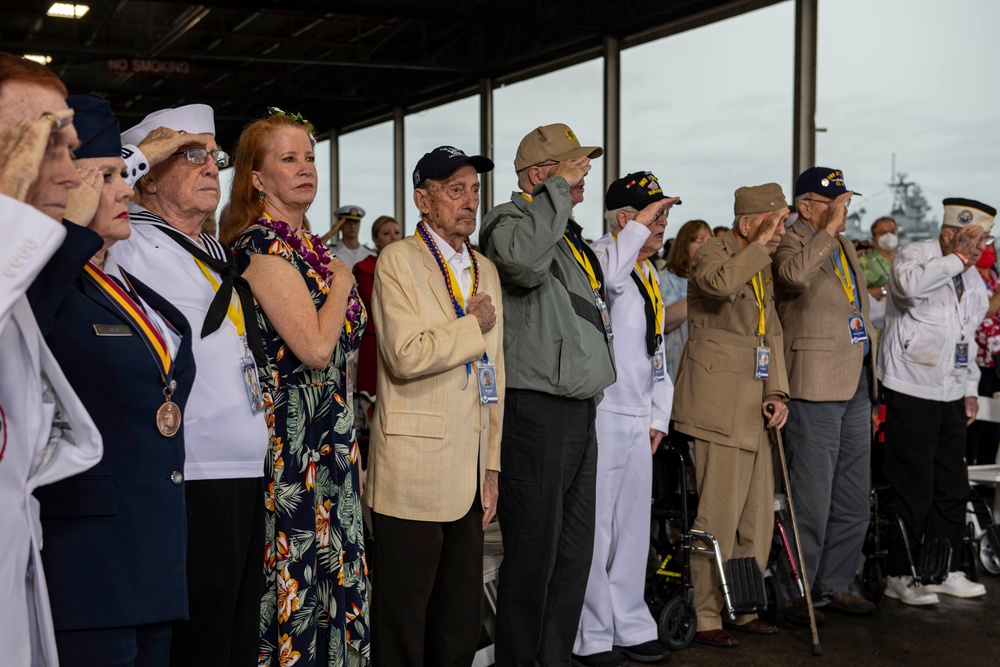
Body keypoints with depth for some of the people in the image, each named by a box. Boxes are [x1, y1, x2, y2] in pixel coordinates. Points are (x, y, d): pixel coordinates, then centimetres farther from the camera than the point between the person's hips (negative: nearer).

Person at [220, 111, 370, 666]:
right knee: (298, 577, -3)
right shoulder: (262, 241, -11)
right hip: (291, 446, -9)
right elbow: (314, 346, -21)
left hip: (328, 442, 9)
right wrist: (341, 280, -5)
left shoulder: (306, 244, 15)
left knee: (332, 574, 11)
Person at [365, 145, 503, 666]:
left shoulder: (486, 270, 16)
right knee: (404, 621, 3)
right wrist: (474, 326, -7)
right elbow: (406, 355, -21)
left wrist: (492, 467, 13)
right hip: (415, 471, -6)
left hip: (471, 474, 7)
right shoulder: (398, 261, -6)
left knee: (463, 618, 13)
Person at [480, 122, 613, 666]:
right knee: (533, 553, -3)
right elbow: (522, 257, -35)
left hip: (580, 412, 9)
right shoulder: (510, 220, -9)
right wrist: (559, 188, -22)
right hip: (536, 412, -9)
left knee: (574, 553, 14)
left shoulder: (570, 236, 21)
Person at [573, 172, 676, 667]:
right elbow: (608, 277, -37)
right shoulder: (600, 256, -10)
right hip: (603, 414, -9)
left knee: (633, 527, 16)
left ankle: (630, 627, 28)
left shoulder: (648, 271, 17)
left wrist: (658, 417, 17)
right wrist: (639, 226, -27)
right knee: (595, 528, -1)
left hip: (639, 418, 9)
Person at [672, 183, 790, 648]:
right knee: (718, 514, -7)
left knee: (758, 512, 12)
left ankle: (743, 608, 24)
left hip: (751, 407, 9)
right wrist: (760, 245, -21)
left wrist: (776, 392, 7)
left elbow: (771, 333, 19)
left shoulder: (762, 268, 18)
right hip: (717, 404, -9)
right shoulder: (712, 254, -9)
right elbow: (721, 283, -34)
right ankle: (704, 617, 5)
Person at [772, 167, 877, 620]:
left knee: (854, 502, 14)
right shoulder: (790, 244, -8)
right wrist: (828, 229, -25)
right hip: (815, 387, -9)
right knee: (812, 500, -5)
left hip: (856, 385, 9)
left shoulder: (845, 246, 18)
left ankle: (836, 586, 26)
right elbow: (795, 275, -34)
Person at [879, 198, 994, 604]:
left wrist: (970, 388, 18)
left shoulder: (972, 278, 15)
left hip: (952, 396, 8)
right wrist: (957, 258, -23)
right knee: (912, 487, -5)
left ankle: (945, 570, 22)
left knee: (953, 487, 10)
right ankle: (899, 575, 6)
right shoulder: (913, 256, -8)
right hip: (911, 391, -7)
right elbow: (910, 285, -34)